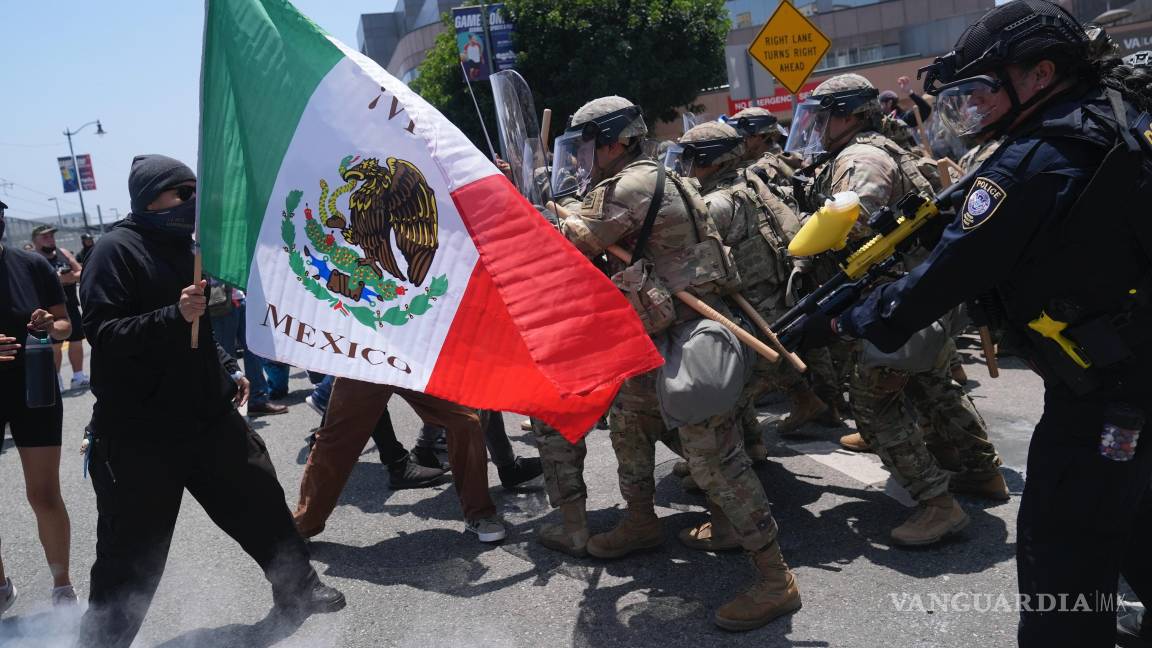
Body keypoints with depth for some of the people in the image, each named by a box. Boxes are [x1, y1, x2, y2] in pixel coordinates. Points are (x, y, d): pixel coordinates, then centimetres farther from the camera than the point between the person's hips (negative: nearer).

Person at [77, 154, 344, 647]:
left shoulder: (184, 247, 13)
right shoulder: (117, 249, -12)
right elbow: (100, 331, -21)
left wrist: (227, 370, 19)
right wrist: (174, 315, -31)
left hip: (207, 414, 7)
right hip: (140, 429, -7)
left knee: (261, 502, 14)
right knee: (133, 551, 1)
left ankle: (298, 591, 33)